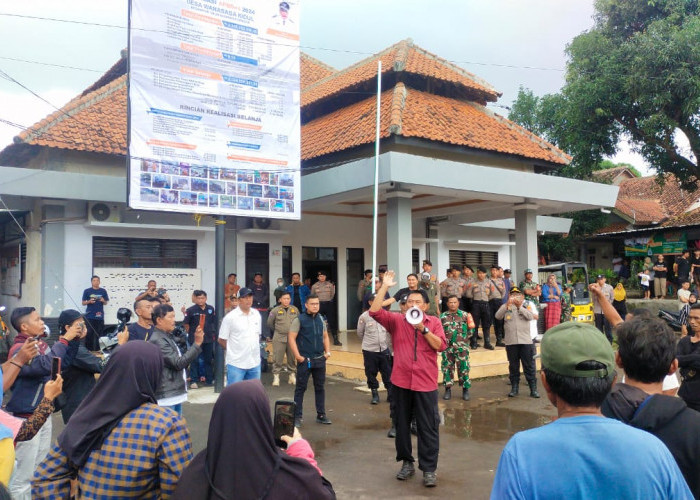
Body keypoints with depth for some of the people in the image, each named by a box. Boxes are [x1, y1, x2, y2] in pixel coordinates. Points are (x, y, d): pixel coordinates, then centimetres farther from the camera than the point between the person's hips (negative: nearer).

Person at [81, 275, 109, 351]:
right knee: (89, 333, -3)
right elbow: (83, 303, 6)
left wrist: (103, 301, -11)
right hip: (89, 316, -1)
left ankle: (97, 349, 9)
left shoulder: (103, 291, 7)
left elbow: (106, 303, 12)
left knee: (98, 334, 2)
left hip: (99, 316, 1)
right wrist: (89, 301, -14)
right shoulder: (87, 291, 4)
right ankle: (88, 349, 6)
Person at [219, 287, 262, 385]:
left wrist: (252, 350, 11)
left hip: (255, 363, 5)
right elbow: (221, 340, -4)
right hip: (236, 364, -5)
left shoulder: (256, 314, 7)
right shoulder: (230, 317, -9)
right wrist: (233, 351, 3)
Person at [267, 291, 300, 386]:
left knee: (292, 357, 8)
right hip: (279, 338, -2)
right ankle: (276, 376, 9)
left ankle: (292, 375, 20)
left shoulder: (295, 309, 4)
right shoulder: (275, 310, -3)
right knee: (277, 358, -1)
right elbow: (270, 323, 8)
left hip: (292, 337, 2)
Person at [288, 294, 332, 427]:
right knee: (300, 388, 2)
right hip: (305, 360, -5)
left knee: (320, 387, 12)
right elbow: (291, 338, -10)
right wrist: (297, 356, -15)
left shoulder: (321, 319, 9)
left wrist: (327, 351, 6)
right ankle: (297, 416, 11)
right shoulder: (299, 320, -8)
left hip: (320, 359, 5)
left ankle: (321, 415, 23)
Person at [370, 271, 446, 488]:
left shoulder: (434, 322, 5)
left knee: (428, 427, 1)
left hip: (425, 383, -1)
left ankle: (429, 469, 10)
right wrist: (384, 287, -13)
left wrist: (423, 329, -15)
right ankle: (406, 462, 28)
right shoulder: (396, 320, 3)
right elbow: (374, 312, -10)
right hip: (401, 382, 1)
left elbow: (441, 346, -6)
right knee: (402, 424, 13)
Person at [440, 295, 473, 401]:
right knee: (447, 368, 5)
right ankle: (448, 389, 16)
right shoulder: (443, 316, 6)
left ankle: (465, 389, 12)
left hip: (461, 347, -1)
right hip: (447, 348, 1)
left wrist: (465, 338, -1)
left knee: (463, 368, 0)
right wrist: (444, 340, -1)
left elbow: (471, 330, 7)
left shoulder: (465, 315, 3)